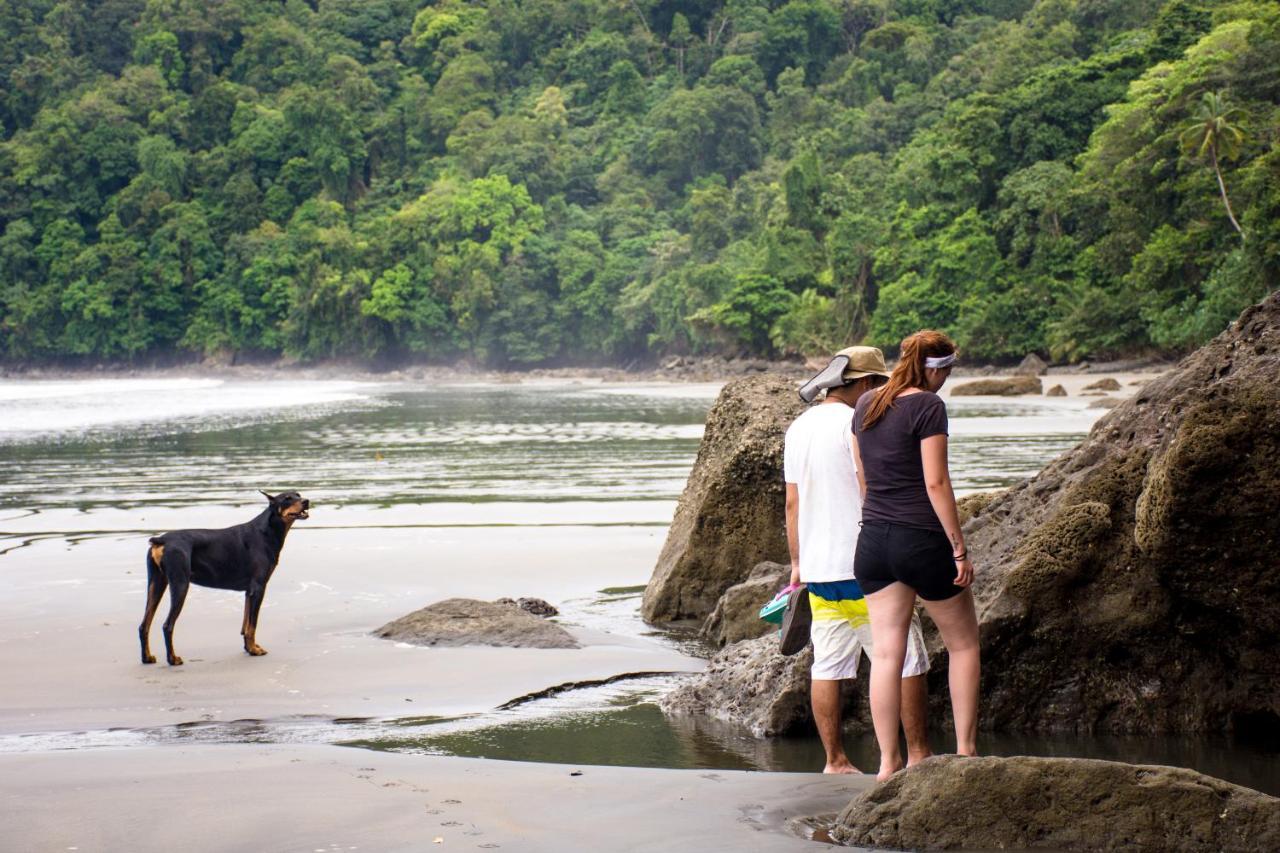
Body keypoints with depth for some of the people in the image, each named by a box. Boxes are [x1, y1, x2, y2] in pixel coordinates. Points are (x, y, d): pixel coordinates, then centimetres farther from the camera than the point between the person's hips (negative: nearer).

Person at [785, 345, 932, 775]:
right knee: (905, 659, 2)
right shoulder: (857, 425, -12)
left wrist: (797, 561, 22)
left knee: (827, 666, 8)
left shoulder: (798, 429, 12)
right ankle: (918, 753, 6)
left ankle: (835, 760, 10)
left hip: (818, 568, 8)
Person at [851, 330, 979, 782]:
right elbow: (936, 483, -15)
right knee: (963, 643, 11)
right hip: (923, 540, -6)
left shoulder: (865, 406, 9)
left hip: (873, 541, 6)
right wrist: (960, 548, -11)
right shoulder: (927, 406, -12)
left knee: (886, 652, 6)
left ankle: (888, 762, 6)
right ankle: (966, 750, 12)